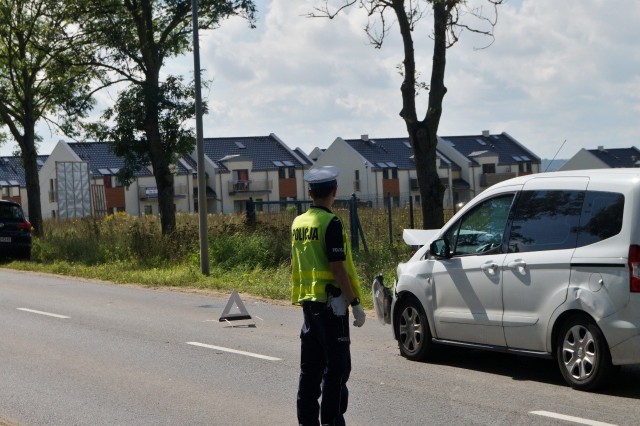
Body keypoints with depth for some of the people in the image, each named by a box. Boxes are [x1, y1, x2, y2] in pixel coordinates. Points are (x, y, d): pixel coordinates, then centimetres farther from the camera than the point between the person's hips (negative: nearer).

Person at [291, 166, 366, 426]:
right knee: (337, 366, -3)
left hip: (308, 301, 8)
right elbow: (337, 268, -19)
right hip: (331, 302, -8)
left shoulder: (298, 223, 9)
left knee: (310, 365, 13)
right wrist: (355, 303, -16)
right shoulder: (331, 223, -15)